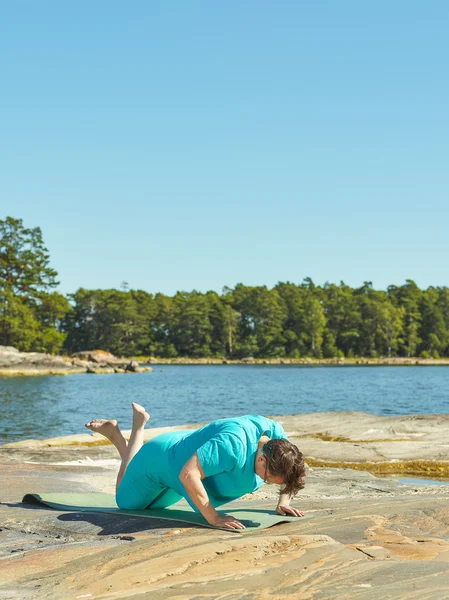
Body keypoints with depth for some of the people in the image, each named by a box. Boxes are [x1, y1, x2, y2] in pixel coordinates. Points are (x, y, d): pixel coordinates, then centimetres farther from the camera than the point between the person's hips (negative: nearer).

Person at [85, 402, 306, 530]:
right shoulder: (233, 445, -47)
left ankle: (139, 426, 39)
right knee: (125, 502, 22)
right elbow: (188, 474, -47)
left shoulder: (275, 433, -23)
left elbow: (290, 470, -3)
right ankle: (114, 433, 33)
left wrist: (283, 503, -17)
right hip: (160, 460, -7)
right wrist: (213, 518, -46)